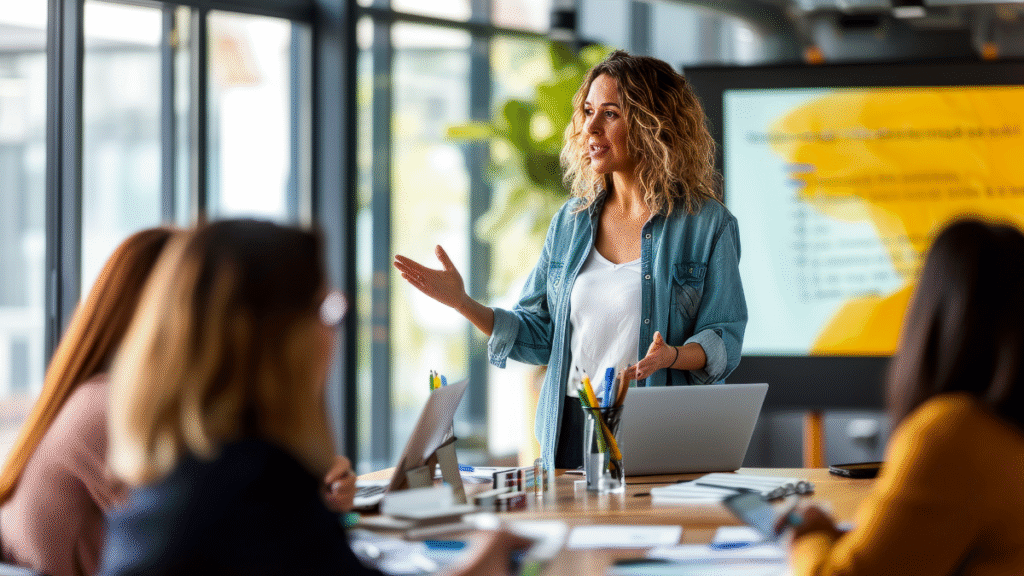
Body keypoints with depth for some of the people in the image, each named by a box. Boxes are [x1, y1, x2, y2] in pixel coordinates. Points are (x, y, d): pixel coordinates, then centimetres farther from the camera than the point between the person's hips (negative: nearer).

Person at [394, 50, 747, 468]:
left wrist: (672, 355, -21)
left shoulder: (708, 224, 1)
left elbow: (723, 341, -2)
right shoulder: (571, 222, 14)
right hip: (572, 430, 4)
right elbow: (539, 335, 15)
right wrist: (462, 303, 4)